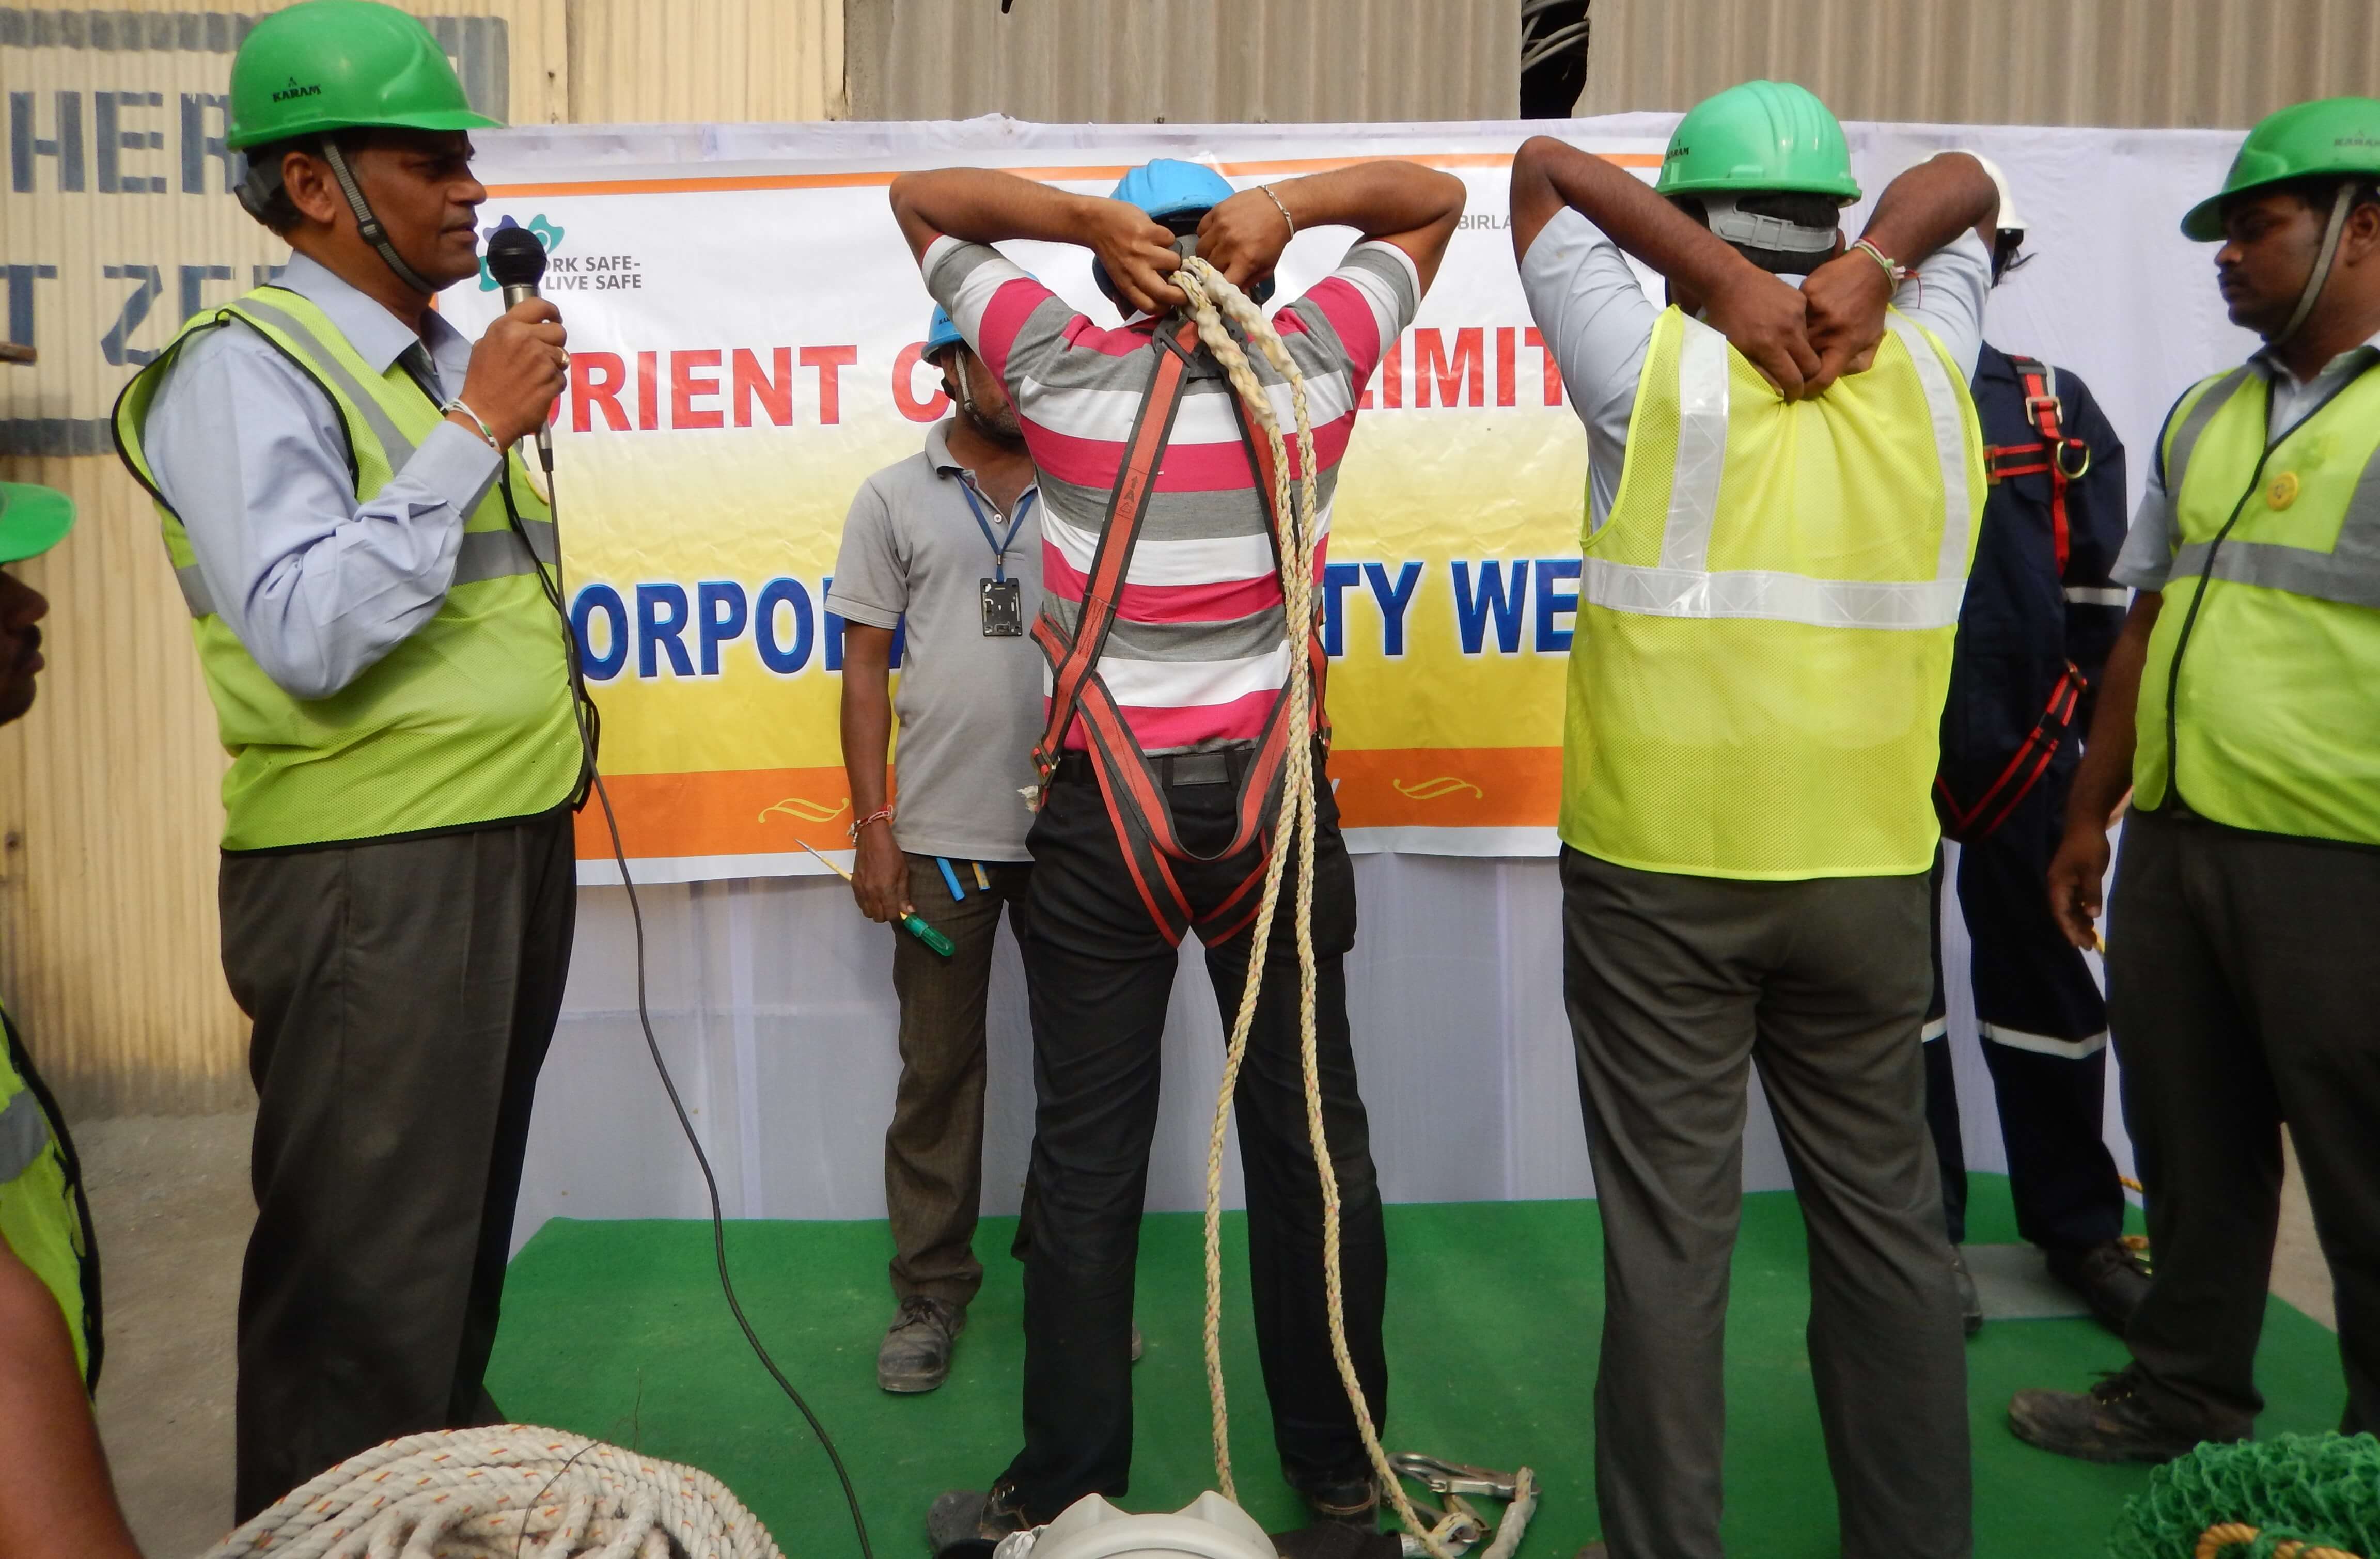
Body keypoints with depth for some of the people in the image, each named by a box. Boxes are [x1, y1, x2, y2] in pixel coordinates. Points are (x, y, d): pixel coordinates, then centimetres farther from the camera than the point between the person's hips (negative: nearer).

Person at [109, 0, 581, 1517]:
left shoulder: (460, 358, 13)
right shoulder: (246, 369, -12)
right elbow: (305, 634, -25)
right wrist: (477, 430, -21)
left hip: (514, 846, 8)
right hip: (373, 875, -8)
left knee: (464, 1223, 21)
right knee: (364, 1274, 1)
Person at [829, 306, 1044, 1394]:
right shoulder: (895, 498, 7)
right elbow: (866, 667, 6)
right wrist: (871, 826, -1)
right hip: (941, 833, -1)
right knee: (937, 1069, 6)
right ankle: (930, 1292, 18)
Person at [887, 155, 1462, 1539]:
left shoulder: (1064, 372, -4)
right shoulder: (1317, 366, -1)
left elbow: (920, 196, 9)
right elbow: (1434, 197, 14)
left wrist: (1099, 222, -5)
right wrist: (1283, 205, -3)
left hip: (1105, 813, -1)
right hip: (1274, 801, 2)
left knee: (1088, 1157, 6)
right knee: (1312, 1137, 12)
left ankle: (1068, 1487, 19)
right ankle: (1340, 1463, 26)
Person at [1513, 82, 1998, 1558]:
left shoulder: (1660, 372, -6)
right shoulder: (1927, 373, 4)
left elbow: (1545, 164, 5)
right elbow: (1965, 186, 21)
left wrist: (1723, 285, -7)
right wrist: (1869, 265, 0)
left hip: (1660, 874, -3)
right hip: (1867, 873, 4)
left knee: (1669, 1238, 5)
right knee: (1887, 1224, 16)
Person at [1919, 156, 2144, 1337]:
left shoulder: (2059, 410, 7)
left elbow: (2098, 594, 8)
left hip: (2026, 752, 2)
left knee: (2042, 984, 10)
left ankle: (2079, 1227, 25)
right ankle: (1924, 1232, 21)